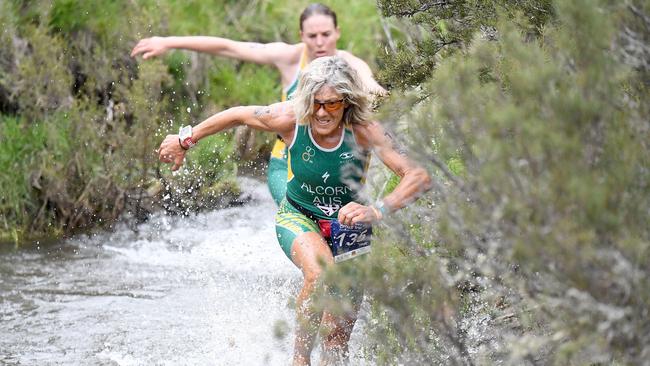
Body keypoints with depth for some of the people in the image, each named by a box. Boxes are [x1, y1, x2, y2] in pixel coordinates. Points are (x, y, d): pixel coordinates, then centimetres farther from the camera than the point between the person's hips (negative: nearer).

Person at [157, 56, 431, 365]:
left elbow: (419, 176, -36)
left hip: (348, 225, 1)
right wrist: (185, 140, 8)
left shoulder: (363, 131, -27)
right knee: (320, 274, -34)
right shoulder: (290, 119, -22)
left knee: (338, 334, -2)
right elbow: (237, 115, -3)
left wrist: (377, 210, -52)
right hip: (298, 216, -1)